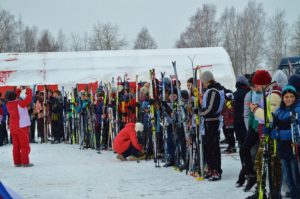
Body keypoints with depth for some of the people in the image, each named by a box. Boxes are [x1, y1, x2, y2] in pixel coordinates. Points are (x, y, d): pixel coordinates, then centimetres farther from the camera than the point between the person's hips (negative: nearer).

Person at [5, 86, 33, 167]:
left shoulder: (8, 104, -1)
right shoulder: (20, 103, -18)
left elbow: (13, 99, 16)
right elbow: (28, 99, -23)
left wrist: (19, 90, 9)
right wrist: (29, 90, -8)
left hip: (13, 128, 6)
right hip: (22, 126, -6)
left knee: (16, 146, 11)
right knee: (25, 146, 0)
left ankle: (17, 162, 11)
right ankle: (25, 162, -1)